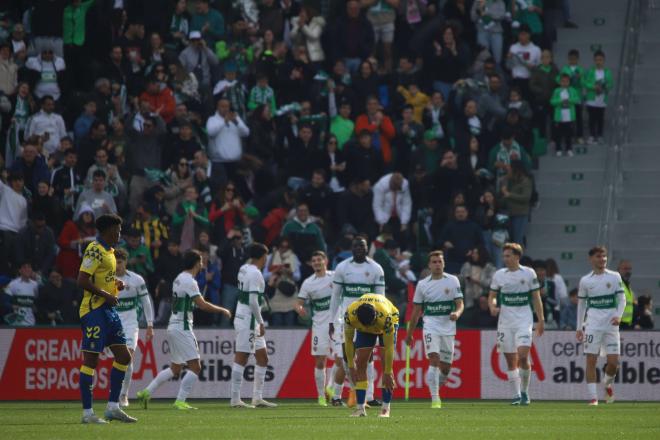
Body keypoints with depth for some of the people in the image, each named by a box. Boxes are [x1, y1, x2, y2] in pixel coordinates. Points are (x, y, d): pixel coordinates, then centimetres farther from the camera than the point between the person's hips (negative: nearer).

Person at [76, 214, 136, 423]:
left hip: (108, 310, 10)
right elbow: (83, 281, -21)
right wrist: (106, 294, -19)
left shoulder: (108, 251, 16)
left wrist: (116, 284, 8)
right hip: (94, 310, -10)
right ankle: (87, 412, -4)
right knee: (91, 359, -6)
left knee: (124, 357, 8)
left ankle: (113, 407, 13)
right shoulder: (95, 250, -13)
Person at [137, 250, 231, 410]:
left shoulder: (179, 278, 14)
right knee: (195, 367, -8)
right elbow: (202, 305, -19)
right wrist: (222, 311, -8)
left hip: (174, 326, 10)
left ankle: (147, 392, 17)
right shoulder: (189, 281, -15)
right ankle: (180, 401, -11)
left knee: (175, 368, 17)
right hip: (182, 328, -10)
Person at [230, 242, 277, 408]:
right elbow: (253, 301, -20)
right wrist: (261, 322, -15)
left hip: (244, 318, 10)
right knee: (241, 359, -6)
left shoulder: (244, 269, 11)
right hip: (248, 321, -10)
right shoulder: (255, 273, -16)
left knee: (262, 358, 12)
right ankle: (235, 399, -4)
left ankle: (257, 398, 14)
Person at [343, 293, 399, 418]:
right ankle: (360, 408, -6)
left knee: (386, 364, -15)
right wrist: (351, 366, -18)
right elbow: (348, 340, -20)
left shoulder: (386, 317, -44)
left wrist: (388, 373, -29)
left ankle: (385, 408, -11)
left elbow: (389, 347, -33)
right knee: (360, 364, -8)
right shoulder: (350, 314, -37)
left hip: (388, 325, -3)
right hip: (363, 330, 3)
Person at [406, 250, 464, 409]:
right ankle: (435, 398, -20)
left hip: (448, 328, 1)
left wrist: (457, 313, -23)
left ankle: (434, 389, 31)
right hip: (431, 327, -1)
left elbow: (460, 304, 1)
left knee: (445, 367, 5)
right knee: (434, 360, -19)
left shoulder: (452, 281, 4)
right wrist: (409, 334, 14)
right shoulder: (422, 284, 6)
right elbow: (416, 312, 12)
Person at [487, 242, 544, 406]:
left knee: (523, 356, -16)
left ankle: (524, 391, 1)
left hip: (524, 320, -3)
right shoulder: (499, 275, 6)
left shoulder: (528, 273, 1)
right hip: (505, 321, 3)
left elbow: (536, 298, 5)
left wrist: (541, 320, 1)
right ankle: (516, 395, 11)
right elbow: (492, 295, 14)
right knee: (511, 360, 3)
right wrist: (493, 307, -9)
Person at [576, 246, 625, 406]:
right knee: (591, 360, -8)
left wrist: (618, 315, -12)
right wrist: (579, 327, 10)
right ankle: (593, 397, -5)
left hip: (611, 324, 0)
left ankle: (608, 383, 28)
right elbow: (581, 304, 13)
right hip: (592, 324, 0)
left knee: (613, 362, -4)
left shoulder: (615, 277, 6)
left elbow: (622, 299, 6)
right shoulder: (585, 280, 8)